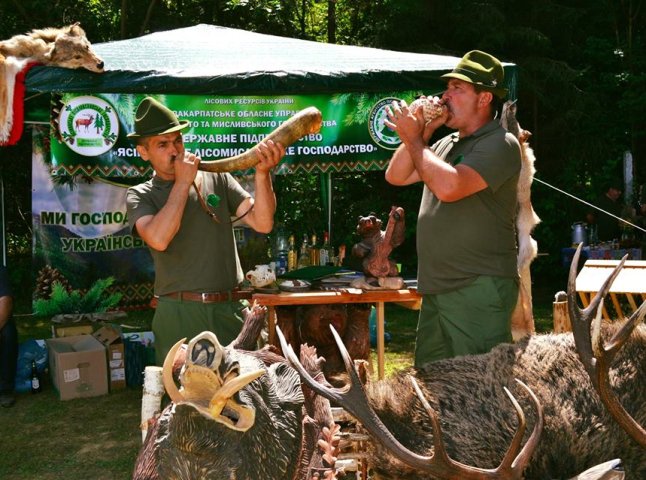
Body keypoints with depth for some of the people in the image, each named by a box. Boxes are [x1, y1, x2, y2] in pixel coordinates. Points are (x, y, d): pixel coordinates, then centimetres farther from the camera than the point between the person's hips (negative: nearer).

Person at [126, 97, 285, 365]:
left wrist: (262, 173, -14)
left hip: (229, 310, 2)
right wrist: (183, 182, -9)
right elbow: (159, 239, -17)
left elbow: (262, 223, 0)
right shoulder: (140, 196, 4)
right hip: (178, 314, -1)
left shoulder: (217, 179, 9)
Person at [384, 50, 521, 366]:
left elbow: (449, 186, -25)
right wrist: (422, 132, 4)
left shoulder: (500, 144, -11)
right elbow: (396, 176, 16)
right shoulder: (447, 144, 17)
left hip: (479, 291, -9)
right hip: (436, 289, 9)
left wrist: (413, 138, -12)